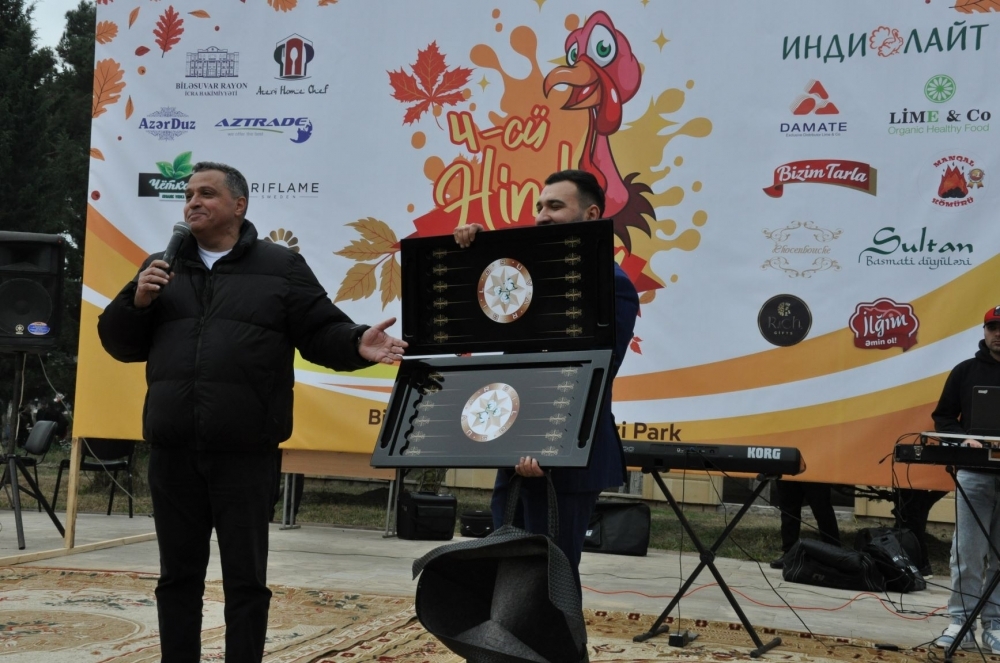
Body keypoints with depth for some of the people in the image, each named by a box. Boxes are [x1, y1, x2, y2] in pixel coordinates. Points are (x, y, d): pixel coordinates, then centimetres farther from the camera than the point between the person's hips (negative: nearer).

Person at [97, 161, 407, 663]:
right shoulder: (161, 268, 14)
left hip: (245, 452, -3)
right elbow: (118, 342, 15)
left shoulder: (280, 266, 5)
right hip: (172, 450, 3)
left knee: (245, 579, 4)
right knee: (178, 575, 11)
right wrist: (137, 300, -4)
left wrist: (357, 345, -19)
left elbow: (321, 332, 1)